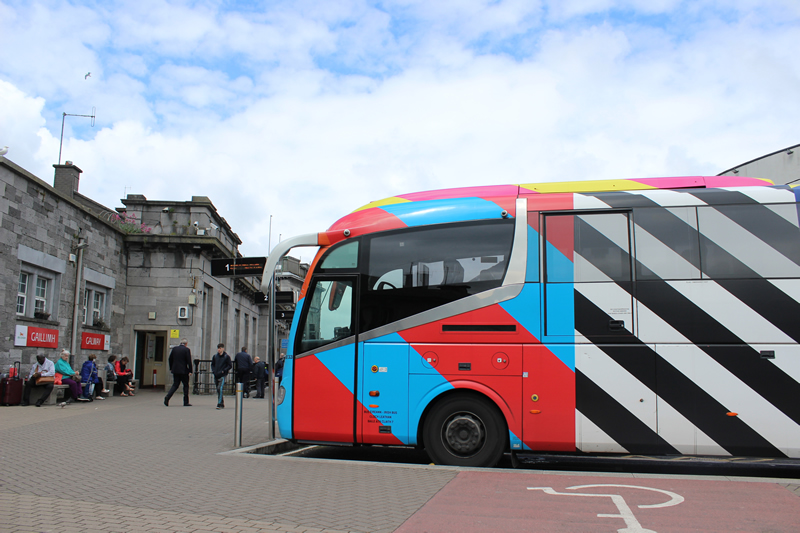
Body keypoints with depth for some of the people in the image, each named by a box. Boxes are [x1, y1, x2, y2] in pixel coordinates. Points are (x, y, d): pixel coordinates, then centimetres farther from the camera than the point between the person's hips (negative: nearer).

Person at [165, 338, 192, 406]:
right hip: (183, 371, -5)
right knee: (186, 385, 6)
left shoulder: (174, 349, 7)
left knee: (175, 385, 11)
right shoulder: (187, 350, -8)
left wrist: (171, 368, 20)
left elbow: (170, 359, 12)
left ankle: (167, 397, -12)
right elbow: (189, 361, -11)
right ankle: (186, 402, 7)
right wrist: (190, 371, -7)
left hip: (175, 370, 5)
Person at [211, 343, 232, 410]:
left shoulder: (226, 356, -4)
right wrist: (213, 370, 6)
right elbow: (212, 364, 22)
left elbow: (230, 366, -3)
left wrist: (223, 371, -12)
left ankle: (219, 404, -20)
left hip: (223, 375, -6)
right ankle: (222, 404, 19)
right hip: (216, 375, 6)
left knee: (220, 388, -19)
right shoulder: (215, 356, 9)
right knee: (218, 390, 10)